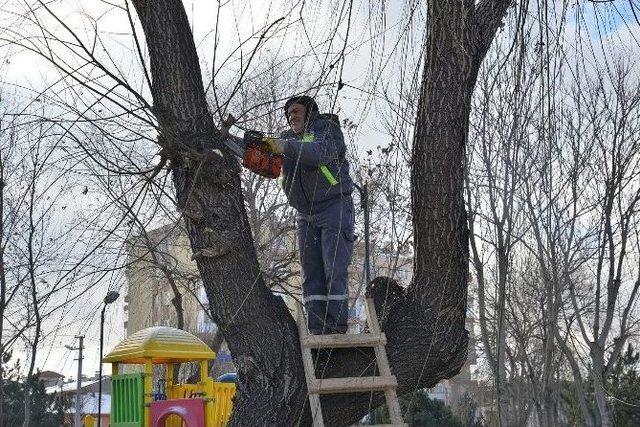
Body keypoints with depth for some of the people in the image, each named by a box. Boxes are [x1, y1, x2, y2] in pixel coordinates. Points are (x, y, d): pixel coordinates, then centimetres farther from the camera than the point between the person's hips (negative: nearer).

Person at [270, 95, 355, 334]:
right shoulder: (288, 137, 18)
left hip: (334, 208, -6)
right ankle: (317, 331, 2)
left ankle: (337, 329, -10)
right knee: (311, 274, 2)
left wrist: (286, 148, -30)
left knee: (335, 271, -10)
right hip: (305, 215, 6)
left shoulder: (327, 128, -2)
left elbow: (322, 152, -23)